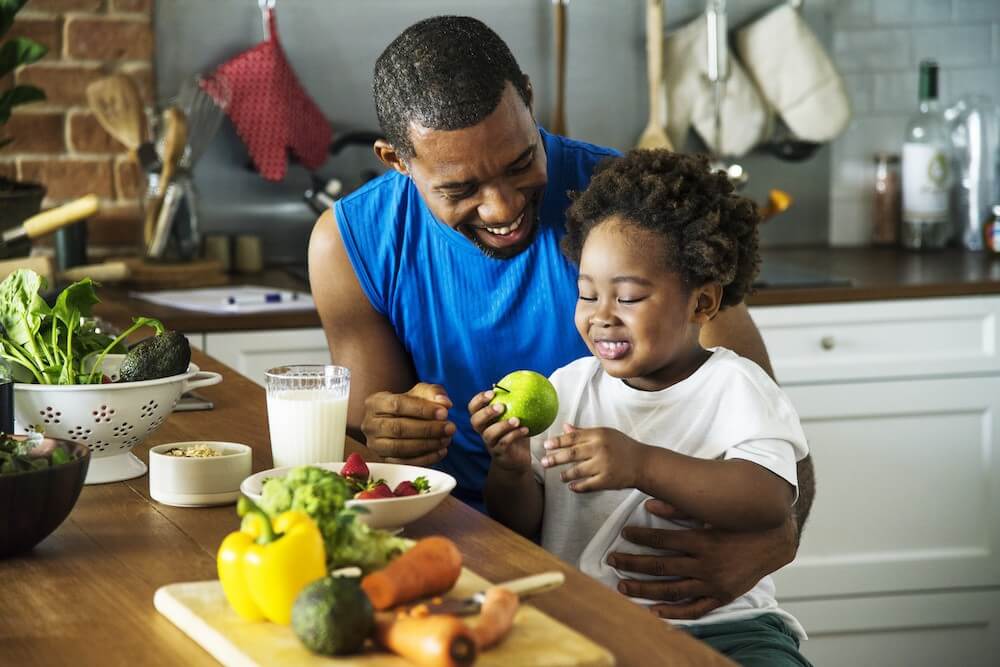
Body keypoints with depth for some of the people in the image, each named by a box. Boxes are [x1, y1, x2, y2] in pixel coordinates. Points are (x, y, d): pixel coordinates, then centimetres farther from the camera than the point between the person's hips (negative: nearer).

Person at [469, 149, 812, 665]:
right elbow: (519, 524, 13)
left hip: (716, 620, -3)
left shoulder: (736, 388, 0)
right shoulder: (566, 387, 12)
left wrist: (642, 464, -28)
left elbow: (771, 501, -19)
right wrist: (512, 470, -10)